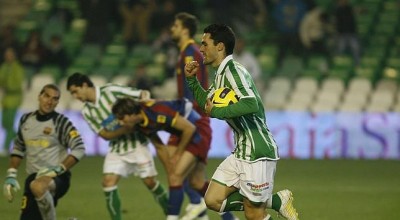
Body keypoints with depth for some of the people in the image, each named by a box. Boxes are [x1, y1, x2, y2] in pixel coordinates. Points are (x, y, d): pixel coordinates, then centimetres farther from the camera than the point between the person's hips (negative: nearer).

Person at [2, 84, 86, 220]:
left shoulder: (61, 122, -7)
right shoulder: (26, 120, 10)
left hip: (57, 178, -7)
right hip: (33, 177, 7)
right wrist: (11, 175, 12)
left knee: (37, 186, -41)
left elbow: (79, 150, -12)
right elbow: (18, 148, 22)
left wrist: (58, 169, -21)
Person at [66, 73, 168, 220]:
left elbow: (144, 94, -7)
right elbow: (105, 134, -5)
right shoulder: (87, 112, 1)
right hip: (117, 148, 4)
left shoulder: (111, 91, -13)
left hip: (137, 143, -4)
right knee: (108, 181, -12)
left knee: (150, 181, -3)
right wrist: (125, 129, -22)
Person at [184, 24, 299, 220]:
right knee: (213, 200, 6)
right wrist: (191, 79, 16)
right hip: (241, 151, 10)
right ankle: (277, 201, 11)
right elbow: (206, 102, 30)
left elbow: (251, 104, -32)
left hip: (258, 152, -10)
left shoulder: (233, 70, -16)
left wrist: (217, 112, -21)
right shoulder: (220, 74, 14)